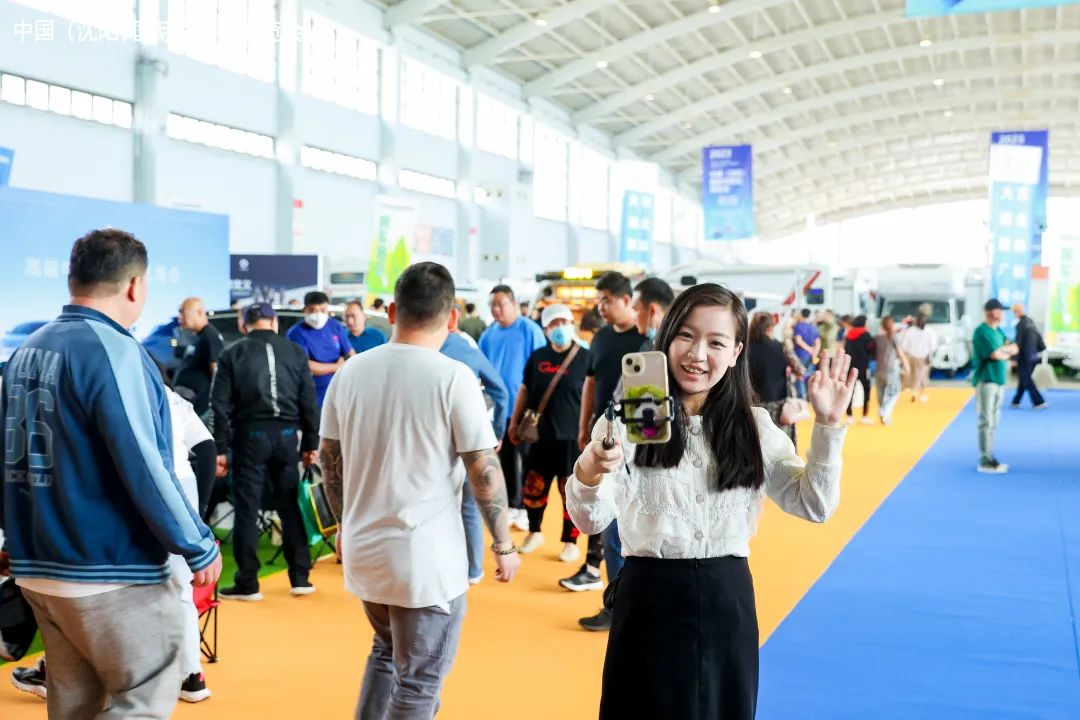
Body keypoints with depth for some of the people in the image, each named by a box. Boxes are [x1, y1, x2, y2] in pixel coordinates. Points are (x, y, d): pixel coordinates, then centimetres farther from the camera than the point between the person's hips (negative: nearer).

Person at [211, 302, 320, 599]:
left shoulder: (233, 354, 1)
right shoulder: (295, 352, 6)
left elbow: (221, 405, -3)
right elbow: (309, 402, 6)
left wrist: (220, 448, 0)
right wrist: (311, 443, 10)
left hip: (250, 433, -2)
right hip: (285, 433, 2)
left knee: (247, 509, 3)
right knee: (289, 505, 11)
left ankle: (247, 583, 5)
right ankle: (300, 577, 14)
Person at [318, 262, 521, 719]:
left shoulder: (351, 371, 2)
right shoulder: (453, 377, -14)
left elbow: (329, 457, 10)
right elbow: (484, 470, -12)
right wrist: (504, 546, -2)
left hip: (363, 551, 6)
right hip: (426, 559, -6)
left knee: (387, 652, 28)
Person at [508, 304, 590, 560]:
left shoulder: (586, 358, -5)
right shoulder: (537, 357, 7)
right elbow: (525, 391, 15)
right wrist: (515, 422, 13)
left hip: (572, 437, -4)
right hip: (541, 435, 4)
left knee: (571, 491, 2)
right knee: (533, 486, 9)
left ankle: (570, 541, 17)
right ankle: (534, 532, 30)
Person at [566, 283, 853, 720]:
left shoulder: (753, 426, 4)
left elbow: (815, 505, 2)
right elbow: (592, 520, -14)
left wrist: (829, 425, -8)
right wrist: (588, 476, -36)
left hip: (728, 601, 3)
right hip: (650, 599, -3)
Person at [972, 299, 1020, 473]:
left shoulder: (998, 331, 16)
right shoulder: (982, 331, -12)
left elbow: (1015, 349, 10)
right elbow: (996, 355, -20)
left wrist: (1001, 350, -8)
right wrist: (1006, 352, 1)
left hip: (999, 381, 9)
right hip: (986, 381, -9)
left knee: (993, 422, 12)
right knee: (986, 422, -8)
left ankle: (989, 457, 18)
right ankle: (985, 462, -7)